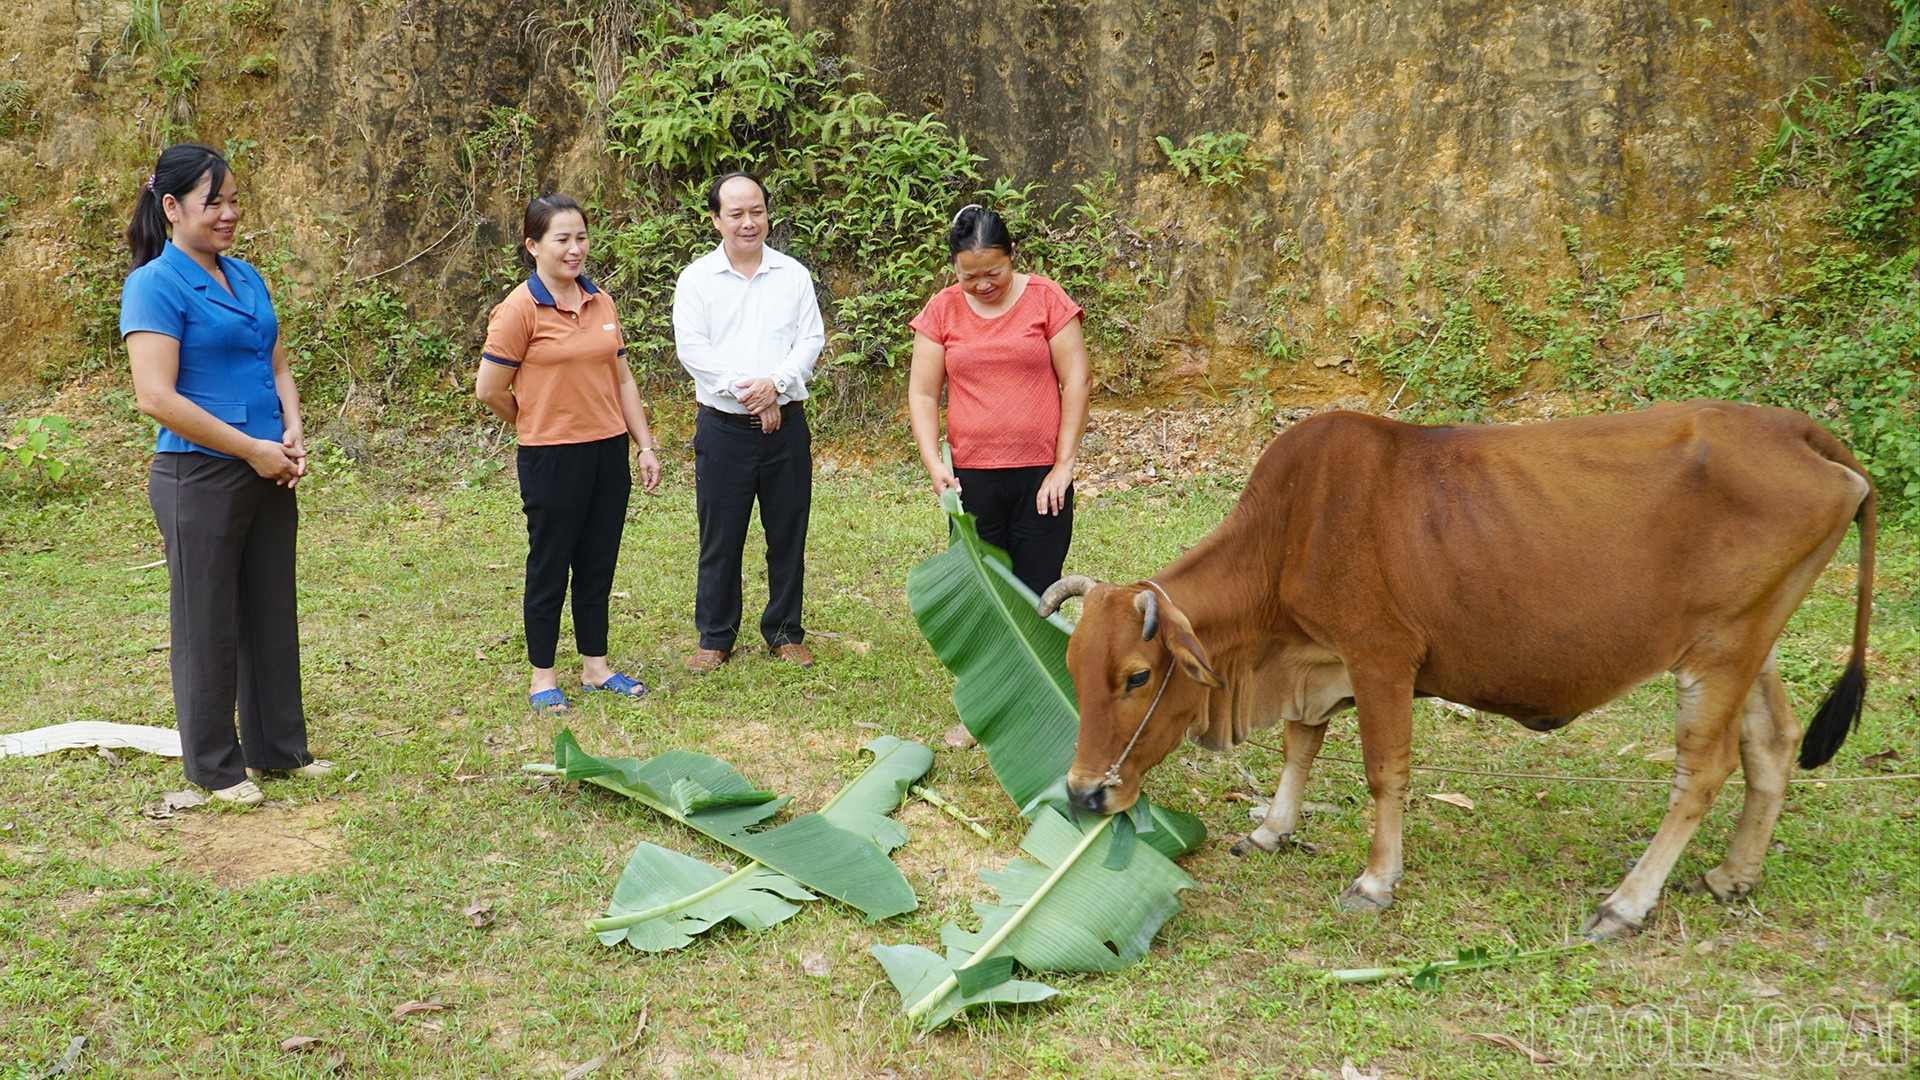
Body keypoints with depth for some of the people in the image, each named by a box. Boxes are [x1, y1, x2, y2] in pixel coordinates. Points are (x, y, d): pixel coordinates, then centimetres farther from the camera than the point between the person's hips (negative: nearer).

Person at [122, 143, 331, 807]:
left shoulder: (246, 277, 10)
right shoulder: (155, 285, -12)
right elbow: (157, 398, -19)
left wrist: (292, 434, -2)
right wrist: (252, 449, -17)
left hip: (268, 476, 7)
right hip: (200, 478, -7)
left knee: (273, 614, 15)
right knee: (209, 624, 5)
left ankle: (279, 747, 28)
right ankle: (214, 764, 19)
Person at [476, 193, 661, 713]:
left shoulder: (600, 302, 7)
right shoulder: (521, 308, -10)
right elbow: (489, 390, -8)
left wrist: (645, 446, 10)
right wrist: (538, 423, 6)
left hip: (608, 450, 6)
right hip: (552, 456, -5)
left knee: (598, 564, 14)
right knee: (550, 567, 6)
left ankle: (596, 666, 27)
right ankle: (542, 678, 19)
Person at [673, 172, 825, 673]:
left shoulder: (793, 274, 8)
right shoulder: (696, 279, 2)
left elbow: (812, 339, 1)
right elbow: (692, 348, -7)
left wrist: (776, 382, -15)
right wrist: (746, 391, -15)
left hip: (787, 423, 2)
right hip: (723, 429, -1)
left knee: (788, 534, 8)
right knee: (720, 538, 4)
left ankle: (785, 632, 22)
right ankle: (715, 637, 18)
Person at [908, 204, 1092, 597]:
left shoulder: (1046, 299, 0)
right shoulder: (941, 310, 4)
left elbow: (1076, 381, -1)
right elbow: (922, 395, 4)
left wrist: (1063, 464, -6)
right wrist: (933, 462, -10)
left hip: (1040, 475, -1)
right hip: (970, 477, 1)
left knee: (1037, 597, 2)